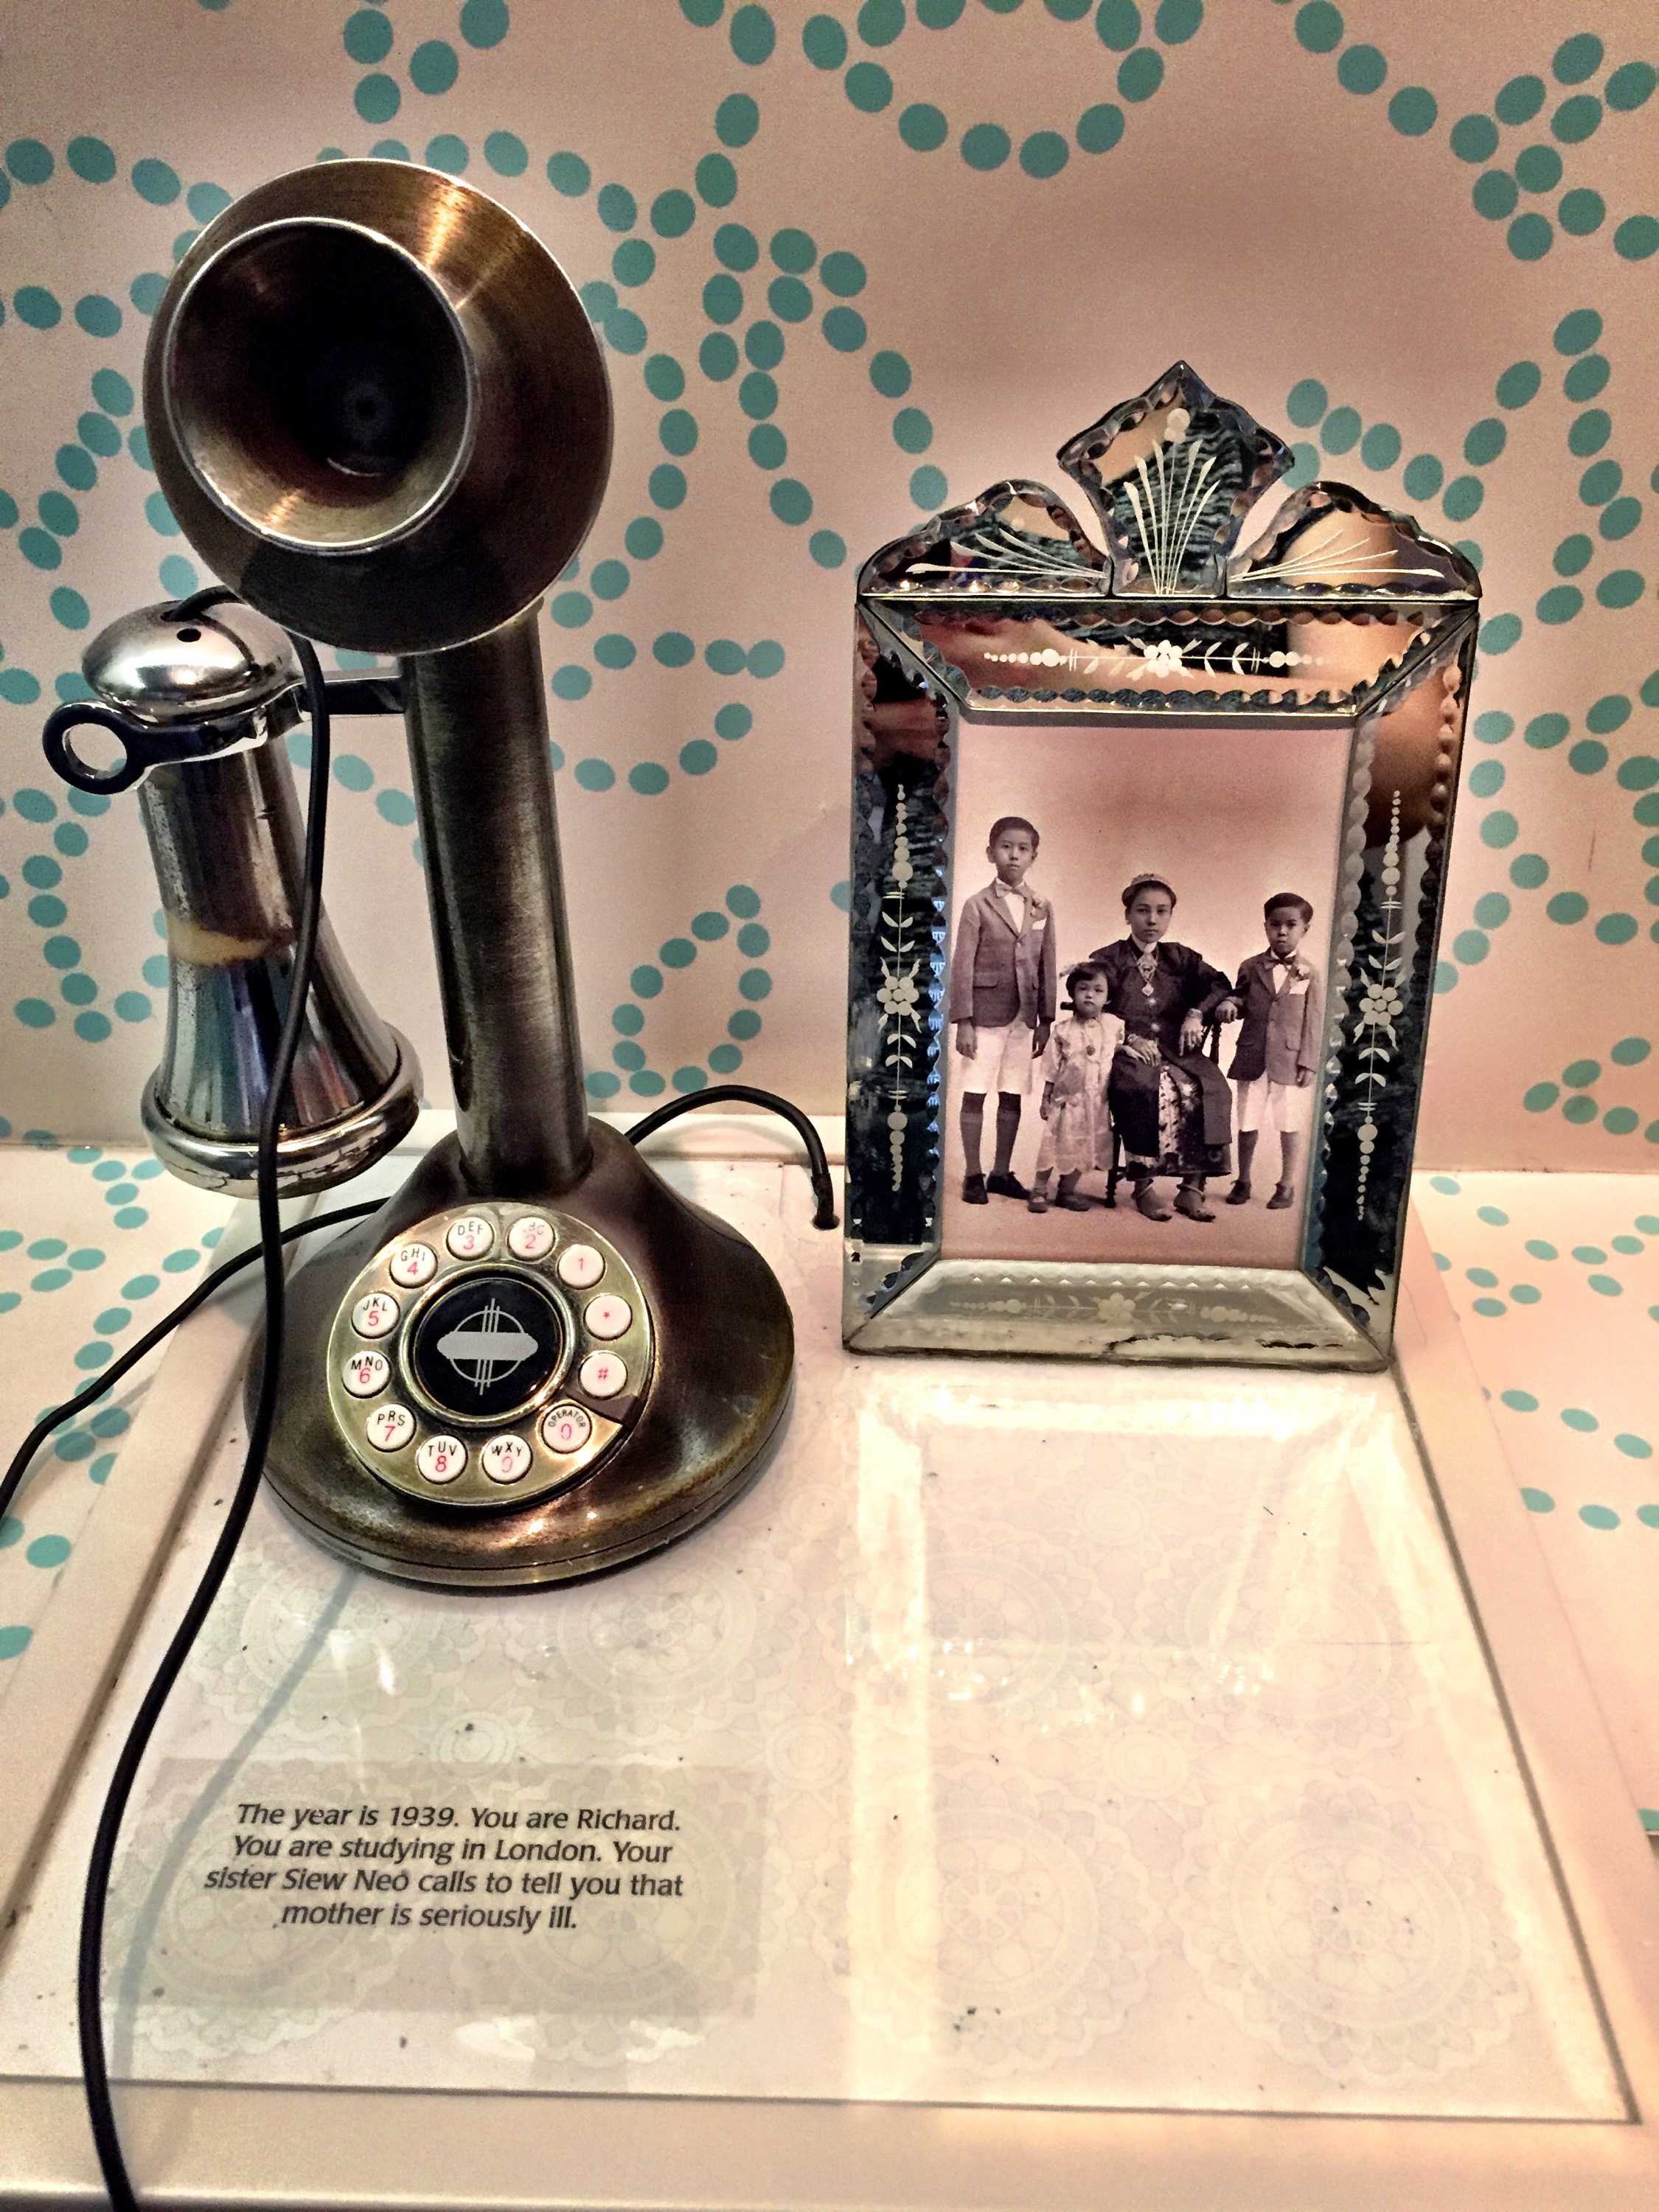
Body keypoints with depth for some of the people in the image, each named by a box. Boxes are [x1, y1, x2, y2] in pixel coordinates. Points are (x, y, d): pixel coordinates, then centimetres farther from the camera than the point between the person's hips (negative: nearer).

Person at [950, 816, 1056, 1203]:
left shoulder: (1041, 908, 7)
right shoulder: (978, 905, -4)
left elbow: (1046, 967, 9)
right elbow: (962, 965, -5)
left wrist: (1046, 1021, 7)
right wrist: (963, 1021, -10)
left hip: (1024, 1017, 4)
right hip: (985, 1013, -4)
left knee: (1013, 1095, 9)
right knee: (975, 1093, 1)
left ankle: (1001, 1172, 20)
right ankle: (973, 1175, 10)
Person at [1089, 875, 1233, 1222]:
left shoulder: (1181, 959, 19)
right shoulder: (1107, 961, 9)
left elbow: (1218, 984, 10)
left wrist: (1197, 1014, -10)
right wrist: (1126, 1038, -15)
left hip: (1177, 1051, 4)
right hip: (1127, 1050, -3)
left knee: (1211, 1090, -26)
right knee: (1145, 1090, -37)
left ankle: (1192, 1188, -21)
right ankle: (1144, 1186, -26)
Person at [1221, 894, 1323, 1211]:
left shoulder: (1308, 973, -2)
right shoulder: (1252, 967, 3)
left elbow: (1314, 1021, -3)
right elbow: (1241, 1000, 14)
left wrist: (1308, 1063, -8)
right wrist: (1229, 1005, -11)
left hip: (1291, 1061, -2)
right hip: (1253, 1059, 2)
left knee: (1291, 1125, 7)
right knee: (1247, 1123, 10)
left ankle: (1287, 1185, 20)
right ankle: (1242, 1182, 25)